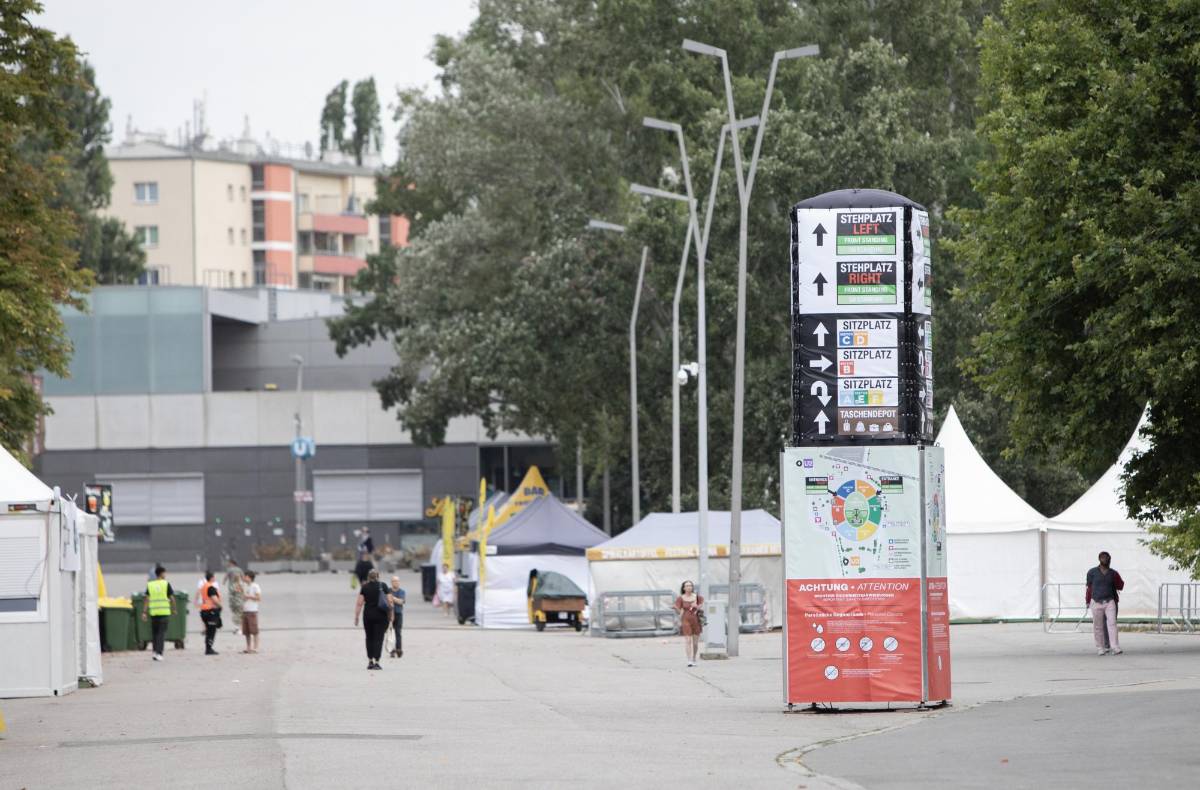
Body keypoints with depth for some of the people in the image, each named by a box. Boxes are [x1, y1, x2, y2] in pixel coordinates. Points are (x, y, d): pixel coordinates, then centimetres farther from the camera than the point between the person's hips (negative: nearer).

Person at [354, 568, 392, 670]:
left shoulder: (364, 587, 0)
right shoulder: (383, 586, -1)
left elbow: (359, 603, -4)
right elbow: (389, 601, -3)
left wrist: (356, 616, 1)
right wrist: (390, 616, 6)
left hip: (368, 615, 1)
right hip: (381, 616, -1)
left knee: (369, 638, 15)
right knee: (378, 638, 0)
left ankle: (370, 661, 16)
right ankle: (376, 661, -9)